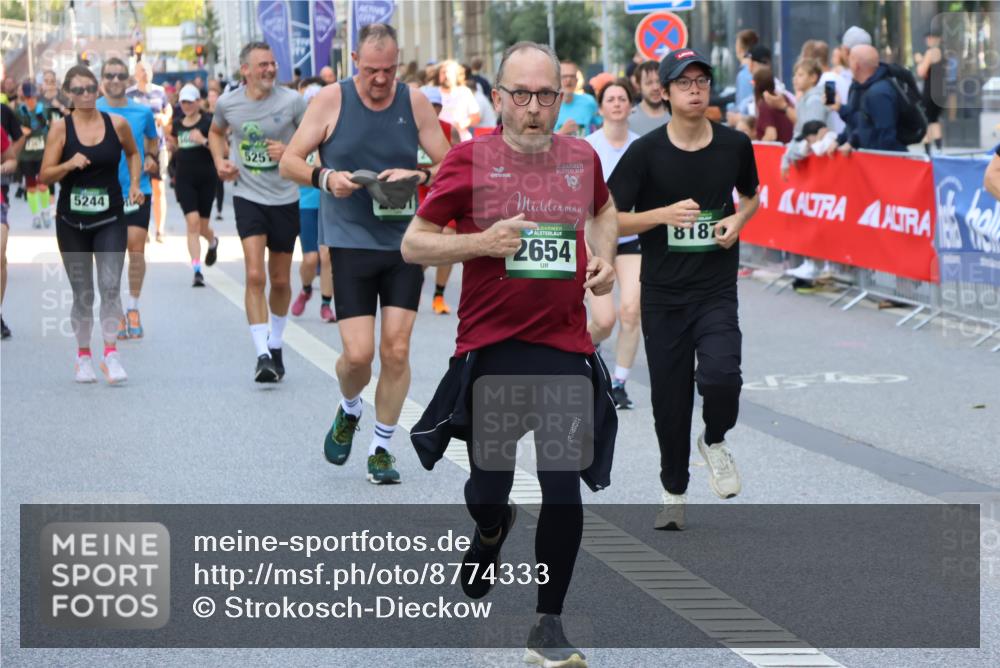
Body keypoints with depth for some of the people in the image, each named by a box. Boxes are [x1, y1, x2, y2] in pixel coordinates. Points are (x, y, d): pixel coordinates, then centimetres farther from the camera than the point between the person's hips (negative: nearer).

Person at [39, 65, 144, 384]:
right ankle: (84, 356, 19)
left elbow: (133, 153, 19)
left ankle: (111, 353, -8)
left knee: (110, 286, -13)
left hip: (111, 219, 0)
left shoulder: (117, 124, -1)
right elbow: (45, 175, -5)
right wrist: (69, 164, -23)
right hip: (72, 220, 0)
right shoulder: (60, 128, -5)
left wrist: (134, 184, 4)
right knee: (82, 293, 7)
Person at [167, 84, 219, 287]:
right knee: (192, 222, -12)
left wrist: (204, 141, -24)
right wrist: (171, 145, -1)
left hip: (206, 178, -2)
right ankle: (197, 271, -11)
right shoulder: (177, 124, 7)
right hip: (184, 179, 2)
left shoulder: (208, 122, -5)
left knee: (202, 226, 8)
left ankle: (213, 242, 47)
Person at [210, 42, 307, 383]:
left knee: (280, 280, 11)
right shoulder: (227, 103, -3)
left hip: (285, 198, 0)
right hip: (248, 196, 0)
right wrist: (219, 160, 1)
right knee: (255, 276, -15)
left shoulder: (291, 101, -9)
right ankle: (262, 355, -16)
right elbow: (216, 132, 18)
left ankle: (275, 346, 32)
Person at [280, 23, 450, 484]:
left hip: (405, 242, 2)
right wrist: (325, 178, -20)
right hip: (351, 242, -2)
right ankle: (349, 411, 26)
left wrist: (418, 177, -16)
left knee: (397, 350, -2)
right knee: (358, 353, -8)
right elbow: (289, 162, -1)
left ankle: (381, 447, 14)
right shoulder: (332, 101, -4)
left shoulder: (414, 103, 1)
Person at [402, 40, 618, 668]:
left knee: (566, 492, -4)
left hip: (565, 350, 2)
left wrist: (604, 259, 8)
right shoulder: (471, 159, -7)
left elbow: (603, 209, 27)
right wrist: (482, 242, -17)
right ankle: (492, 531, 47)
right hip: (490, 350, -2)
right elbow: (414, 242, -2)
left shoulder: (581, 157, 4)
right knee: (488, 490, 9)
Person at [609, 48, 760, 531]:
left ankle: (715, 441, 10)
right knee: (669, 400, 6)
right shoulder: (645, 152, -7)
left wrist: (738, 220, -2)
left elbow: (751, 196, 20)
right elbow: (607, 219, -6)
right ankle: (674, 492, 28)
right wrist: (663, 214, -21)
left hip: (717, 291, 0)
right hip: (662, 295, 0)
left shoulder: (735, 145, 1)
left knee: (720, 377, -23)